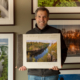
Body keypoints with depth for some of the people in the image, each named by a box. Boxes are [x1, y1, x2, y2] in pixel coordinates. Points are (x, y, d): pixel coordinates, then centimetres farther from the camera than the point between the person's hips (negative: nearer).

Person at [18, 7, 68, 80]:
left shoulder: (56, 32, 1)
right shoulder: (29, 34, 8)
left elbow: (63, 50, 3)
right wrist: (23, 64, -5)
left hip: (51, 74, -1)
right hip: (33, 74, 2)